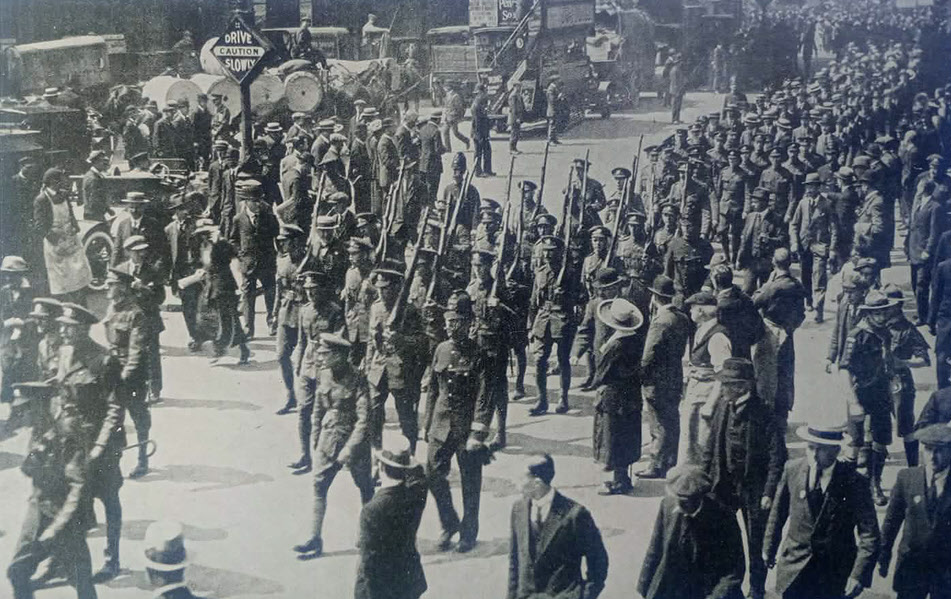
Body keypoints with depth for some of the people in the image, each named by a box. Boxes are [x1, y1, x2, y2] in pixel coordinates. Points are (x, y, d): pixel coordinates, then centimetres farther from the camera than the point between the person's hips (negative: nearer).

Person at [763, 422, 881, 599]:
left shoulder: (853, 482, -14)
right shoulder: (792, 469, -5)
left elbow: (870, 535, -13)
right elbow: (778, 513, 8)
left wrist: (859, 575, -20)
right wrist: (769, 548, 16)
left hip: (835, 575, -2)